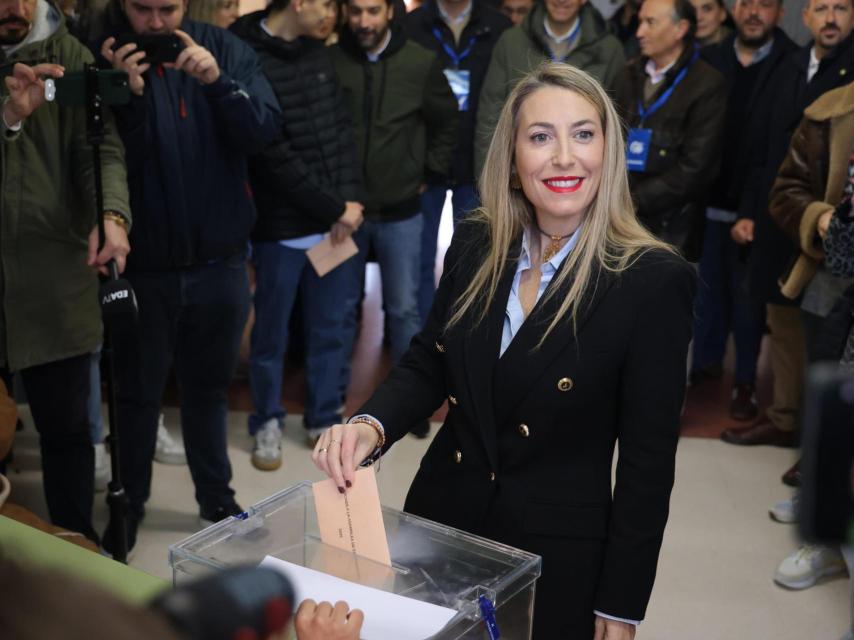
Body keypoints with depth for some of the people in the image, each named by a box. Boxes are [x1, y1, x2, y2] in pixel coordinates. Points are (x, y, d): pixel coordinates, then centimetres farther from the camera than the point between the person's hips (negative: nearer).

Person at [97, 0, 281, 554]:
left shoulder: (226, 49, -2)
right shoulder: (105, 58, -7)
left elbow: (266, 130, -11)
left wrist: (219, 83, -26)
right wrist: (129, 97, -27)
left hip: (219, 262, 2)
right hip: (143, 265, -1)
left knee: (209, 386, 17)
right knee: (138, 393, 12)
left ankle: (216, 498, 33)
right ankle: (128, 504, 29)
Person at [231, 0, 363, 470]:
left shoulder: (316, 51, 7)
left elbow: (343, 127, 9)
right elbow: (275, 158, -18)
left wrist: (350, 198, -4)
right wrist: (334, 209, -13)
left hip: (334, 221, 6)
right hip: (281, 227, -6)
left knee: (328, 328, 15)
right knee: (272, 334, 10)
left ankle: (325, 419, 30)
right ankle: (267, 422, 28)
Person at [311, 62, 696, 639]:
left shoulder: (655, 280, -16)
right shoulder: (474, 246, -2)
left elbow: (648, 459, -12)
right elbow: (426, 366, 6)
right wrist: (370, 425, -16)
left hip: (559, 558, -4)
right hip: (439, 521, 4)